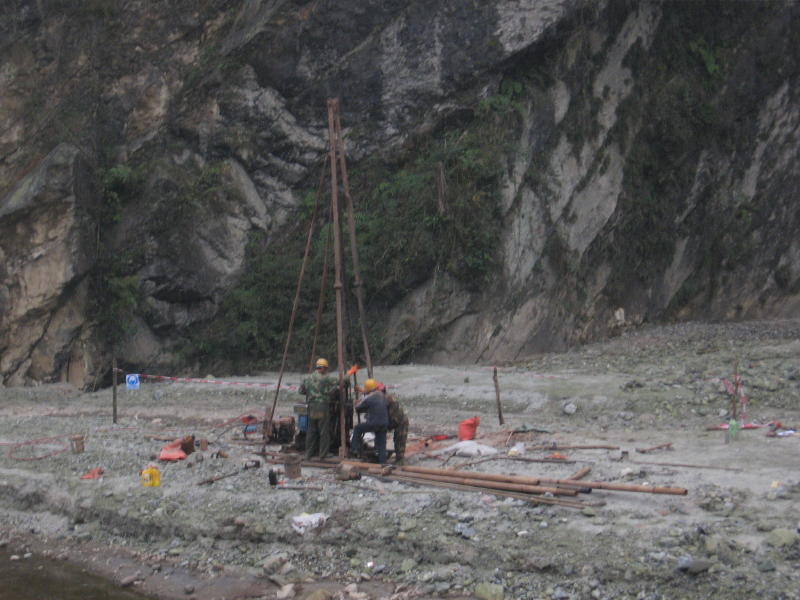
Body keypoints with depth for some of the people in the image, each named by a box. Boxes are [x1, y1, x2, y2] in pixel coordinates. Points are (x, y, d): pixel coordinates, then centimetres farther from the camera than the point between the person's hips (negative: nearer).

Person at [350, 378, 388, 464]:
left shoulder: (368, 398, -11)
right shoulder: (382, 395, 8)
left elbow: (358, 409, -1)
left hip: (373, 423, -6)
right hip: (384, 423, 6)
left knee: (357, 429, 14)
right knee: (381, 444, 13)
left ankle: (355, 449, 14)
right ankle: (383, 462, 11)